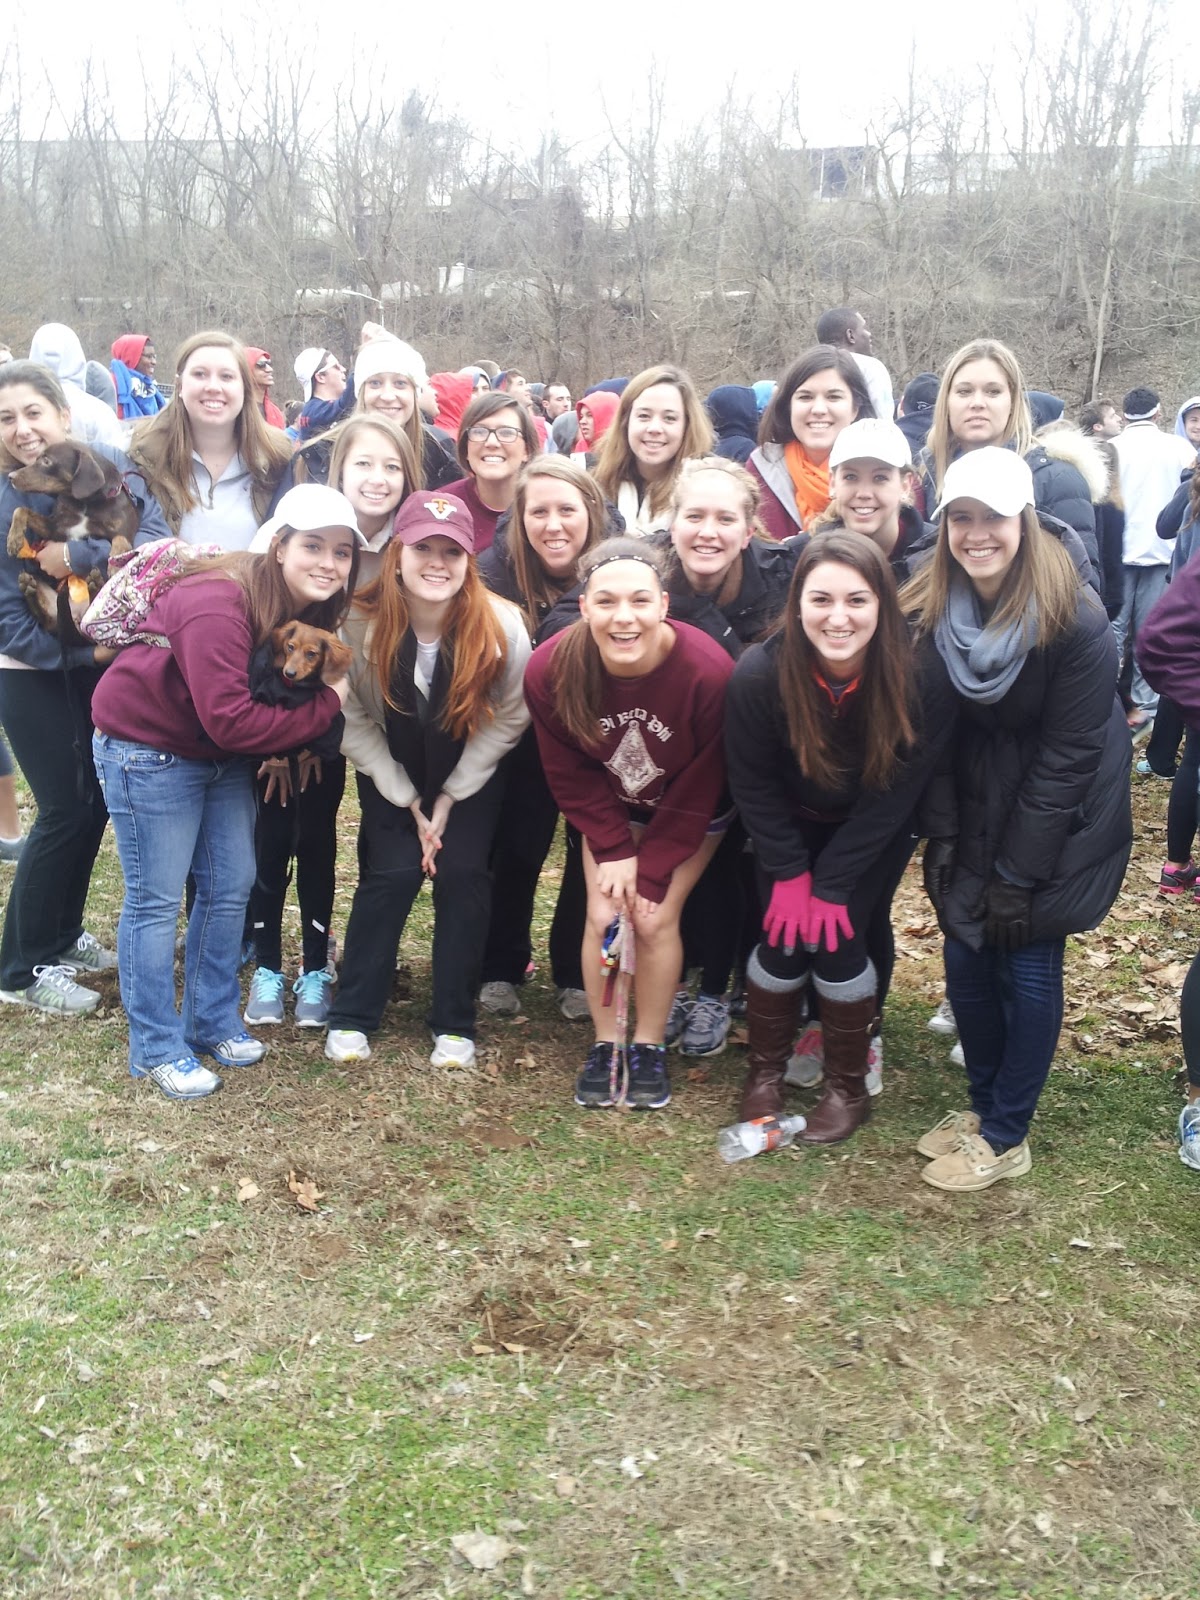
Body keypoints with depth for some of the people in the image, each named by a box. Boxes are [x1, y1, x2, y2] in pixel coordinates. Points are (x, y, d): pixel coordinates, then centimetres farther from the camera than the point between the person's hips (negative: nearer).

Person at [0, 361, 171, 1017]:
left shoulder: (110, 467, -8)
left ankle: (64, 933, 32)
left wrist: (78, 556, -33)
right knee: (65, 810, -4)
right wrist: (83, 652, -23)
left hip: (103, 663, 4)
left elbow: (156, 539, -22)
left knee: (96, 799, 11)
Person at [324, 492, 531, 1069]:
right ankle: (351, 1016, 4)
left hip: (470, 771, 0)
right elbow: (353, 721, -15)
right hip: (389, 770, 0)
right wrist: (409, 803, -15)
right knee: (392, 871, -12)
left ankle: (454, 1023, 6)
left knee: (462, 874, -10)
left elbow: (509, 717, -13)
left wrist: (449, 797, -12)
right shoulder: (361, 623, -27)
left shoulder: (501, 625, -26)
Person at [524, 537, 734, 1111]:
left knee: (654, 919, -9)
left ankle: (649, 1048, 10)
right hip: (610, 810, 2)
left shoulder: (709, 671, -35)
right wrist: (614, 851, -15)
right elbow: (570, 777, -13)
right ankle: (605, 1046, 12)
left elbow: (695, 792, -22)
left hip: (689, 815, -2)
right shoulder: (549, 670, -29)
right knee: (603, 916, -6)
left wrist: (650, 871, -18)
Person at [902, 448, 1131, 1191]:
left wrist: (1018, 872, -16)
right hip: (978, 811, 4)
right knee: (965, 961, 6)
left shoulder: (1076, 620, -22)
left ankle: (1005, 1137, 14)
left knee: (1027, 965, -1)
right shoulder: (928, 611, -9)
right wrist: (944, 838, -7)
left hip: (1060, 820, -4)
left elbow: (1067, 759, -18)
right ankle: (984, 1104, 27)